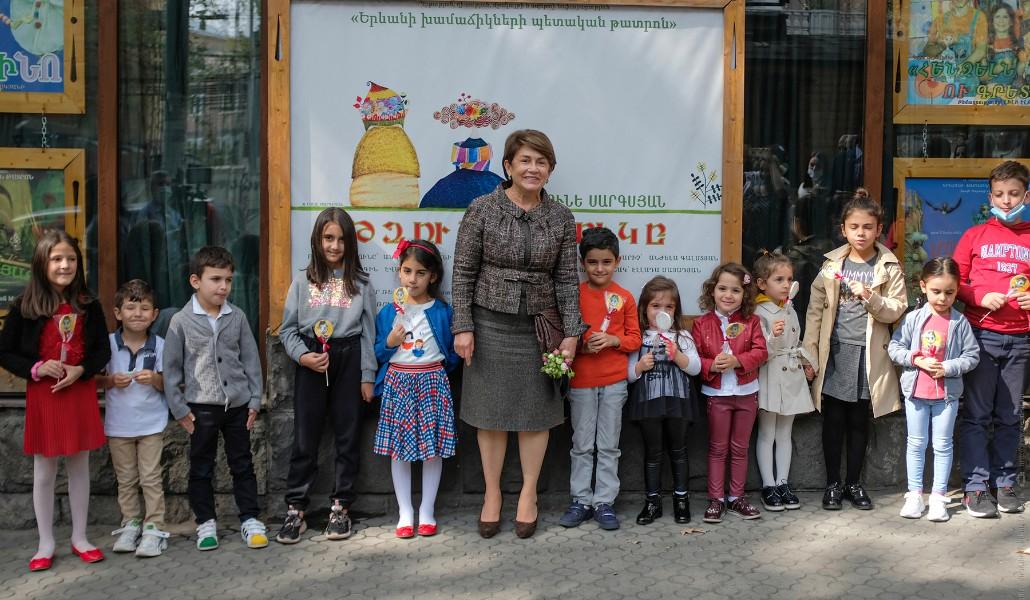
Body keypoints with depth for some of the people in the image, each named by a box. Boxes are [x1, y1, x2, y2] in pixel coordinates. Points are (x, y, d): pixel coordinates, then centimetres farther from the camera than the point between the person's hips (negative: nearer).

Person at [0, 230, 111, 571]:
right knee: (44, 472, 7)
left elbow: (102, 350, 3)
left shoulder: (88, 306, -2)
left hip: (80, 394, 2)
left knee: (79, 467, 11)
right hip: (42, 396, -2)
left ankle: (79, 538, 24)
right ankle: (46, 544, 20)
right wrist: (35, 368, -18)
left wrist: (81, 370, -15)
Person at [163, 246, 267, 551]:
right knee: (201, 468, 8)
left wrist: (254, 400, 3)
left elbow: (251, 360, 5)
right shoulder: (181, 321, -5)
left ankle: (250, 520, 17)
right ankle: (205, 522, 20)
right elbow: (171, 367, -2)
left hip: (237, 403, 2)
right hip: (201, 406, -2)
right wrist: (179, 408, -4)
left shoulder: (237, 317, 1)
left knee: (242, 465, 9)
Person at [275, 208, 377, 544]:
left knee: (348, 436, 6)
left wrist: (368, 375, -1)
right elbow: (287, 328, 4)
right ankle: (295, 511, 9)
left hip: (348, 360, 0)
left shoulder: (360, 283, 3)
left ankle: (340, 507, 16)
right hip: (311, 363, 0)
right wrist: (303, 355, -12)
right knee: (304, 438, 2)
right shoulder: (303, 280, 3)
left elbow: (368, 332, 3)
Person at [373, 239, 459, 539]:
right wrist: (390, 343, -10)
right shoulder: (388, 312, 3)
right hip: (398, 382, 1)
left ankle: (427, 510, 16)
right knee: (398, 448, 4)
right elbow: (378, 354, 7)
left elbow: (452, 352, 8)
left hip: (432, 381, -1)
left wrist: (443, 363, -7)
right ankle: (405, 511, 15)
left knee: (434, 447, 2)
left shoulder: (442, 311, 0)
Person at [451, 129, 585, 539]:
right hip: (490, 323, -1)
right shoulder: (482, 209, -5)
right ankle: (492, 493, 22)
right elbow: (463, 272, -3)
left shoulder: (560, 217, 2)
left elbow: (567, 278, 4)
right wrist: (463, 327, -8)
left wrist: (571, 333, -2)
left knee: (535, 412, 7)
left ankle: (529, 493, 23)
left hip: (538, 325, 2)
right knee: (490, 412, 6)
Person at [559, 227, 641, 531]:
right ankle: (581, 501, 18)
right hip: (581, 380, 0)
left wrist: (613, 340, -15)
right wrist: (581, 345, -15)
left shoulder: (624, 298, 1)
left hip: (614, 381, 0)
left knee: (608, 446, 7)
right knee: (582, 445, 9)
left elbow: (635, 339, 3)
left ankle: (604, 502, 16)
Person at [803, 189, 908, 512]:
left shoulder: (889, 267, 1)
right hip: (835, 352, 0)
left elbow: (896, 310, -3)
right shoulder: (832, 265, 2)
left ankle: (854, 483, 22)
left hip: (868, 355, 0)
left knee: (860, 422, 10)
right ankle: (832, 483, 17)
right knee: (834, 421, 5)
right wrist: (809, 355, -2)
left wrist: (871, 298, -22)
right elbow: (815, 311, 2)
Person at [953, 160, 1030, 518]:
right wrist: (981, 298, -11)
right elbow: (955, 282, 5)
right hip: (981, 335, -1)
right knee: (976, 415, 0)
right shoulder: (975, 236, 5)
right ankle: (975, 486, 6)